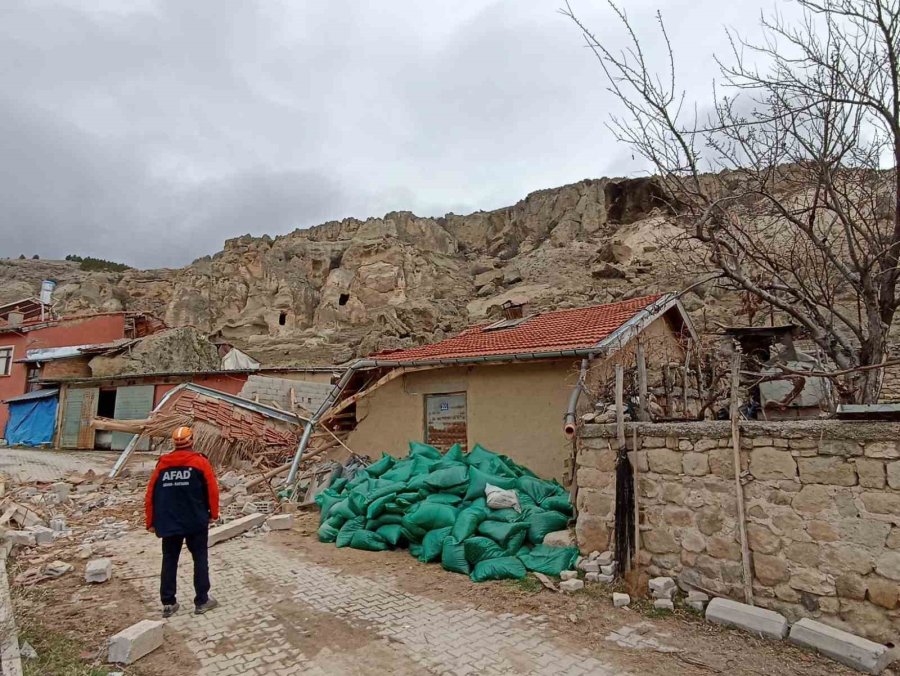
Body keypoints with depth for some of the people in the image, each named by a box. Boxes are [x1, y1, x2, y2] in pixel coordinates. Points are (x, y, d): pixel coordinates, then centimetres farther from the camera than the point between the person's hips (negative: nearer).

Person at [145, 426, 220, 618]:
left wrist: (151, 522, 14)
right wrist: (213, 513, 6)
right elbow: (212, 489, -7)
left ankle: (168, 603, 17)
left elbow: (151, 494, 6)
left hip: (169, 522, 3)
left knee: (169, 561, 14)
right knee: (200, 559, 7)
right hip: (196, 521, -3)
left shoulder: (162, 464, 4)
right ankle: (202, 601, 12)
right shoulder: (200, 461, -6)